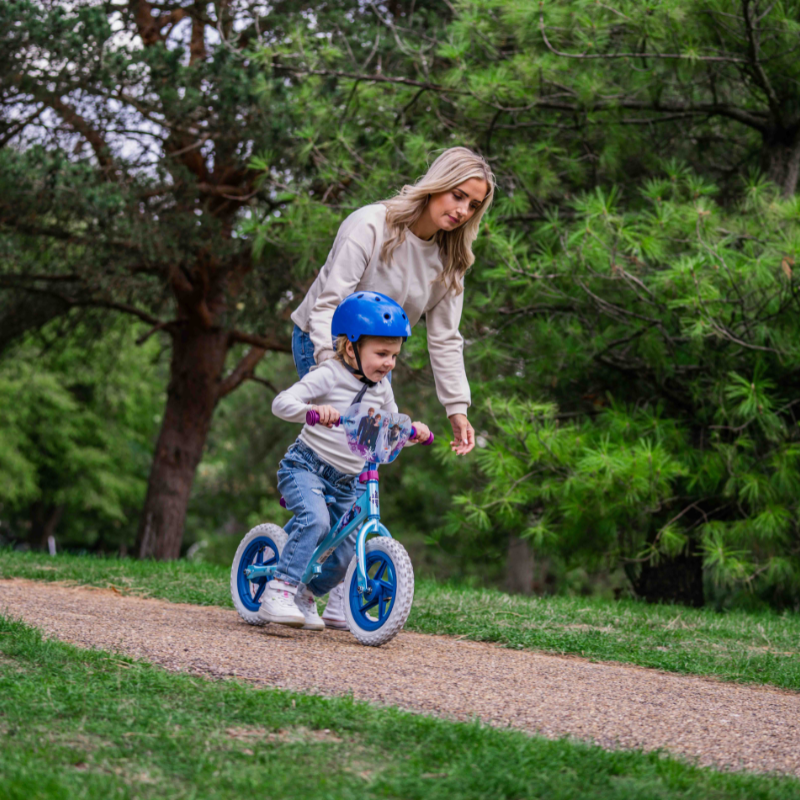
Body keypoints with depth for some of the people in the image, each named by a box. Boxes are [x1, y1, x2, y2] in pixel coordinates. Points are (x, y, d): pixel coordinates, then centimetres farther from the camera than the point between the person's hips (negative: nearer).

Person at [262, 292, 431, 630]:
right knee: (315, 520, -33)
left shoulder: (381, 387, 7)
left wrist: (412, 430, -1)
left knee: (344, 554, 3)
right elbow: (281, 403, -23)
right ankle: (279, 591, -29)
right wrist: (313, 409, -42)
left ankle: (305, 596, 29)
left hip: (346, 482, 7)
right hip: (306, 466, -7)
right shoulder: (329, 376, -14)